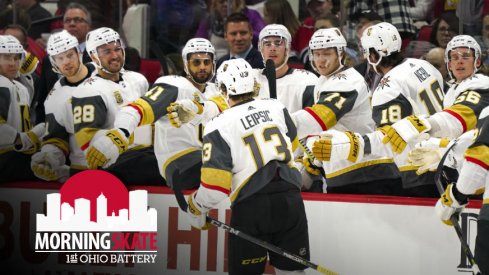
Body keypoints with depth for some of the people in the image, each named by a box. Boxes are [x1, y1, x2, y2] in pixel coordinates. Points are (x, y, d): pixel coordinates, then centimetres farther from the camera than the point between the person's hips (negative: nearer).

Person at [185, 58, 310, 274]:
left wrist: (195, 208, 6)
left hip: (250, 207, -4)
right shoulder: (277, 108, 8)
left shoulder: (219, 126, -6)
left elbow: (216, 186, -11)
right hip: (290, 199, 4)